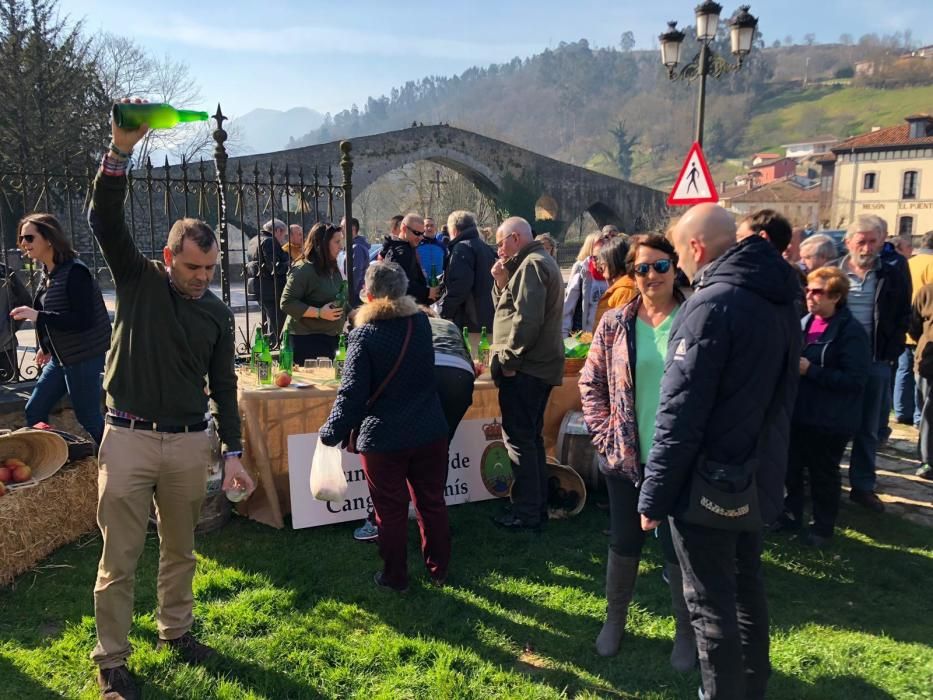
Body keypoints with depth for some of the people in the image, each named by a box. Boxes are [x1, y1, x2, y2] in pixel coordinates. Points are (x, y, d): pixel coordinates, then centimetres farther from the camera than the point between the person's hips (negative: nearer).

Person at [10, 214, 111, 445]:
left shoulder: (75, 272, -19)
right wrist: (46, 347, 24)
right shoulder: (48, 274, 8)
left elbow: (83, 320, -25)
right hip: (61, 357, 9)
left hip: (84, 357, -9)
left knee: (88, 417, 1)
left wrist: (37, 316, -28)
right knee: (34, 412, 13)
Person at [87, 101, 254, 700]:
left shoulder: (218, 313, 4)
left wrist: (233, 453, 3)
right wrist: (121, 151, -30)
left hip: (189, 442, 3)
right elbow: (105, 218, -16)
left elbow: (224, 385, 7)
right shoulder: (139, 281, -2)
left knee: (181, 549, 17)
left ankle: (176, 628, 37)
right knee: (120, 558, 5)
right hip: (129, 437, -3)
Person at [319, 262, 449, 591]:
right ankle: (438, 570, 29)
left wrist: (332, 433, -6)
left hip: (383, 440, -4)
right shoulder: (421, 323, 1)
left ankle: (395, 577, 23)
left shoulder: (364, 335, -13)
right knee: (432, 503, 16)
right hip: (430, 432, 4)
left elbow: (352, 393, -16)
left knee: (391, 511, 9)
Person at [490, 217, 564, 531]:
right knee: (531, 437, 16)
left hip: (525, 368, -11)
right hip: (539, 365, 11)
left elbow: (527, 319, -23)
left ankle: (527, 513, 2)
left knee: (518, 438, -5)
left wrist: (507, 359, -17)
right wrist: (501, 282, 4)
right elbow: (508, 307, 19)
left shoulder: (531, 264, -13)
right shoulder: (537, 261, 20)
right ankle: (537, 505, 25)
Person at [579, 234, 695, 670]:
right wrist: (604, 434, -3)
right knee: (624, 542, 16)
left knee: (679, 546, 11)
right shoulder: (615, 323, 0)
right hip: (626, 456, 2)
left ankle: (686, 632, 33)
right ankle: (614, 620, 39)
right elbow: (590, 382, 5)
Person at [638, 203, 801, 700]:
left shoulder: (712, 304, -21)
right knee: (746, 586, 23)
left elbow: (681, 412, -23)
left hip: (708, 482, -9)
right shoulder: (779, 299, 6)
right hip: (756, 475, 9)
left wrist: (654, 494, -17)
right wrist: (761, 462, 21)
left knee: (711, 604, 5)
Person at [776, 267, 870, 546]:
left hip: (829, 420, -6)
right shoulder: (804, 323, 5)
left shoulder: (851, 332, -15)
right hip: (797, 413, 6)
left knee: (823, 475, 10)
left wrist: (810, 369, -24)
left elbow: (855, 379, -20)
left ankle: (822, 527, 28)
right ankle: (791, 516, 33)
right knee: (790, 469, 15)